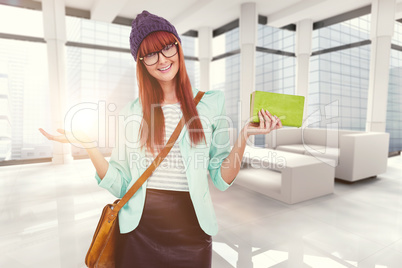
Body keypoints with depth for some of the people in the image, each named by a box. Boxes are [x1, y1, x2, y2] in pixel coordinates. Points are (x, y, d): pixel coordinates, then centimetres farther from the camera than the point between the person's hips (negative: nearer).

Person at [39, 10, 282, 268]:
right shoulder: (131, 113, 1)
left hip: (191, 229, 0)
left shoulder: (210, 104, -3)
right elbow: (119, 185, -2)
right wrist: (89, 145, -13)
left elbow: (223, 179, -3)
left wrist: (243, 136, -16)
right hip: (139, 230, 1)